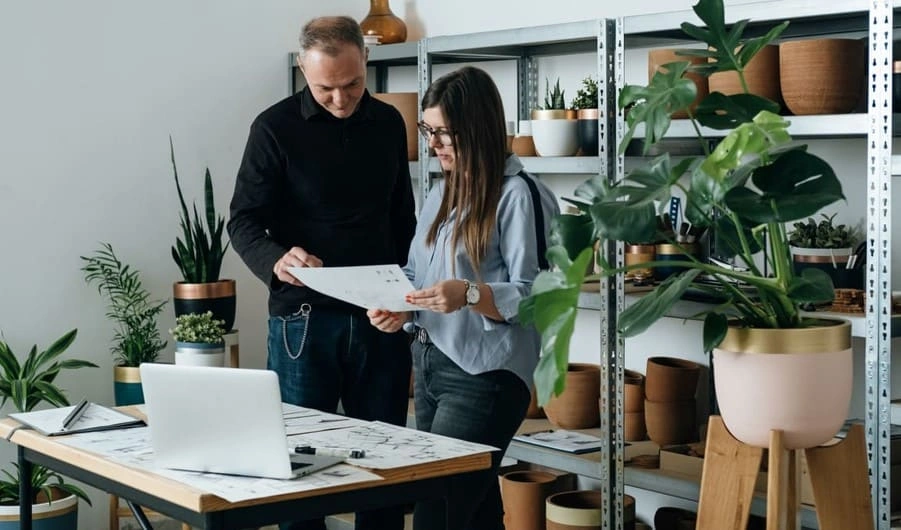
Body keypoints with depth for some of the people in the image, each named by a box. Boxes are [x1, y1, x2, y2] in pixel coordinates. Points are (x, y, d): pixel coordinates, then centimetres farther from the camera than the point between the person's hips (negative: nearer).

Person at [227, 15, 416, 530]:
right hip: (304, 317, -3)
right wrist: (276, 259, -27)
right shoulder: (276, 127, -5)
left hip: (380, 317, 3)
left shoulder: (389, 123, 8)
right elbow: (244, 220, -6)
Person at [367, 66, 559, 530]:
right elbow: (416, 271, 19)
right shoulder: (441, 193, 15)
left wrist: (469, 295, -29)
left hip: (483, 376, -8)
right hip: (429, 365, 8)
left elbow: (537, 296, -15)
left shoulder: (517, 195, -11)